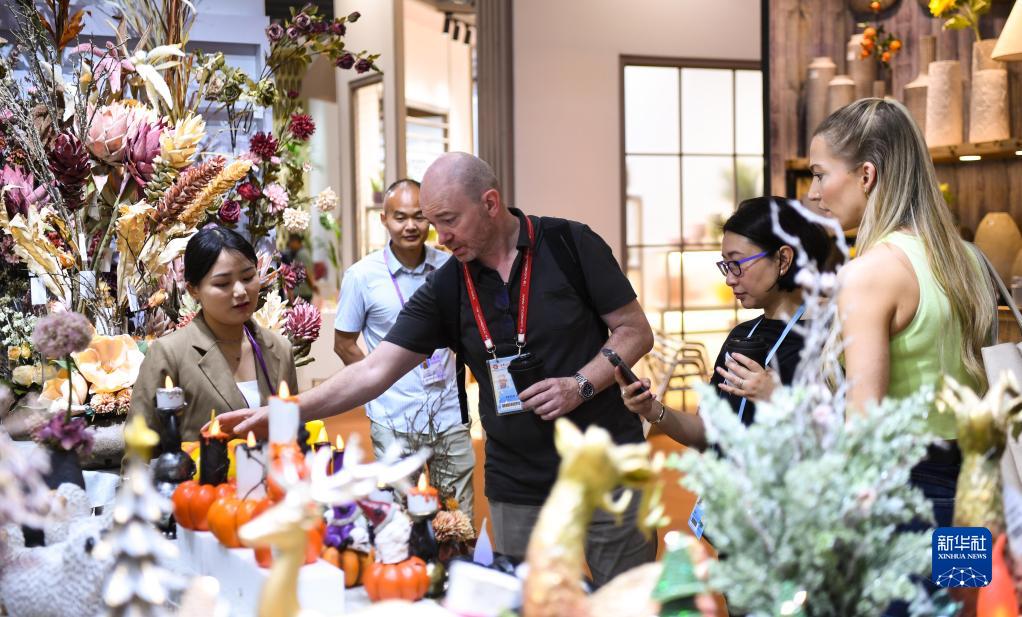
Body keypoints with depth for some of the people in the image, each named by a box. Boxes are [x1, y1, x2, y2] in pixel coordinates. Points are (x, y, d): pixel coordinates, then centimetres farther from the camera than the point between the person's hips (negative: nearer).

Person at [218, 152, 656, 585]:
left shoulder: (568, 244, -6)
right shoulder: (446, 289, 1)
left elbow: (635, 330, -2)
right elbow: (374, 371, -1)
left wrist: (581, 384, -17)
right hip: (518, 494, 3)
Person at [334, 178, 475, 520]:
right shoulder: (362, 276, -6)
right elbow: (344, 343, 3)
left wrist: (457, 376, 8)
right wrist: (381, 382, -3)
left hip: (450, 416, 3)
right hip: (394, 423, -2)